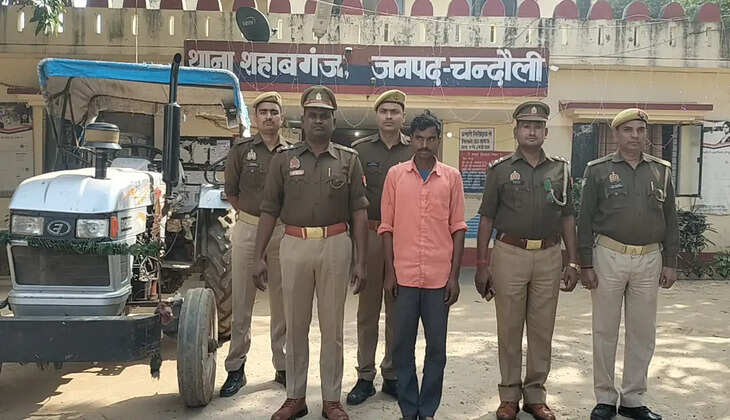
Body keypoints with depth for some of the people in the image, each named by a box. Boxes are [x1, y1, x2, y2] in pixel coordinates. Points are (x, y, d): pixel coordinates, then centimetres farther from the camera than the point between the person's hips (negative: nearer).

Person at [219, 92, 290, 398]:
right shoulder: (241, 150, 3)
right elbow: (231, 193, 6)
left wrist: (281, 218, 0)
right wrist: (252, 215, 3)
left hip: (283, 231, 1)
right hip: (247, 230, -1)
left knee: (282, 303, 8)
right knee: (241, 303, 3)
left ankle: (283, 366, 20)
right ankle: (236, 369, 14)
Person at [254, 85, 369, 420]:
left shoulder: (348, 159, 6)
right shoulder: (284, 159, 7)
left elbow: (359, 213, 3)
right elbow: (269, 211, 6)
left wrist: (361, 261, -3)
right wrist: (259, 257, 0)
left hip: (335, 245, -1)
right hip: (294, 245, 1)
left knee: (332, 326, 7)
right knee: (295, 326, 9)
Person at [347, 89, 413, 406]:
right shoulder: (360, 149, 5)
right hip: (368, 235, 0)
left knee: (397, 310, 9)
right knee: (367, 309, 7)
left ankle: (392, 375, 22)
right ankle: (365, 377, 17)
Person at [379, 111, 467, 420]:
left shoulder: (451, 177, 4)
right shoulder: (395, 174, 4)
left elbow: (457, 228, 4)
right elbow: (387, 226, 4)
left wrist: (454, 276, -1)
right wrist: (389, 272, -1)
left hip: (440, 277, 0)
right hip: (404, 275, 0)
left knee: (437, 346, 7)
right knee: (403, 345, 7)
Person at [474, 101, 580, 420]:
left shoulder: (560, 169, 10)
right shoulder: (500, 169, 2)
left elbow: (567, 218, 12)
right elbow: (486, 218, 2)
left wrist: (573, 262, 6)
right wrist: (481, 264, -3)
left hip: (549, 256, 2)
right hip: (509, 254, -2)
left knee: (542, 330, 8)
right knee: (509, 329, 5)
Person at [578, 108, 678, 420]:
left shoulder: (661, 171, 8)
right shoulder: (598, 170, -1)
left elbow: (670, 220, 11)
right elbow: (585, 220, -2)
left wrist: (670, 263, 6)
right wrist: (586, 264, -5)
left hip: (649, 259, 3)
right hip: (608, 257, -3)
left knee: (643, 333, 9)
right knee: (605, 331, 5)